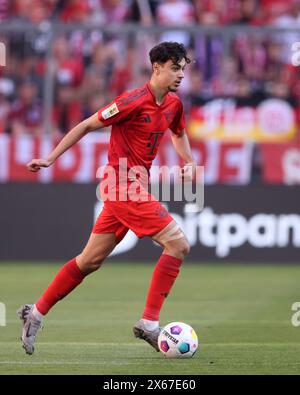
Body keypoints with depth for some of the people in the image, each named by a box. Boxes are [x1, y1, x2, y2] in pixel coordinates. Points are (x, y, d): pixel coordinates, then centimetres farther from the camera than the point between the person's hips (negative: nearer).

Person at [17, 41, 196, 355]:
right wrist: (50, 159, -6)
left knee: (90, 260, 12)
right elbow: (87, 126, -8)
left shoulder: (173, 105, 9)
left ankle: (36, 313, 20)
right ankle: (149, 322, -11)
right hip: (126, 187, -9)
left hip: (126, 189, 9)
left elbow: (178, 133, 33)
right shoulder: (135, 101, -15)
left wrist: (188, 162, 14)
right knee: (178, 244, -14)